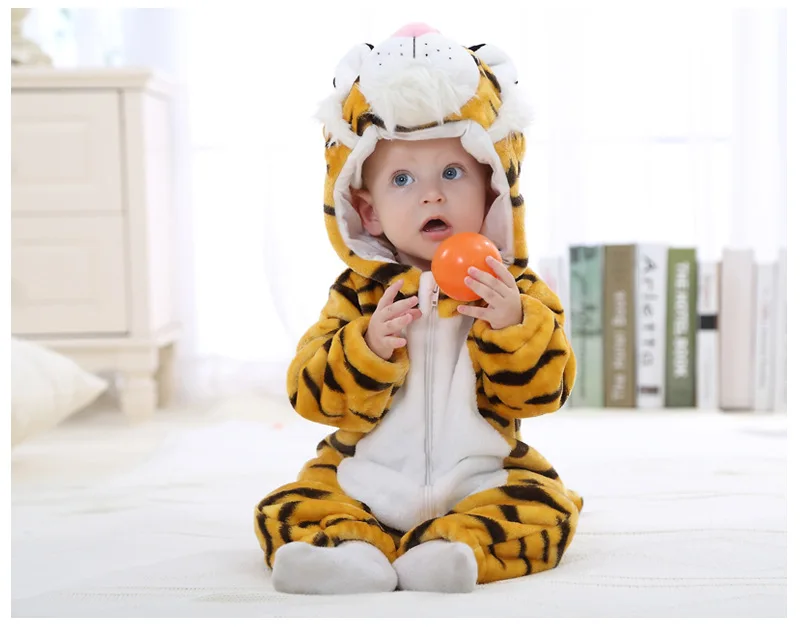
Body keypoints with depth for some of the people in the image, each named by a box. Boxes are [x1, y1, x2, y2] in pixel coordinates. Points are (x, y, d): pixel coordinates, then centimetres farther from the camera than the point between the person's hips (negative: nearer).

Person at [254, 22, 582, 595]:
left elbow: (542, 391, -6)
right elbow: (312, 395, -6)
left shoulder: (512, 290, 0)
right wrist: (368, 348, -24)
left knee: (544, 508, -25)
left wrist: (512, 325, -23)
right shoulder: (359, 292, 0)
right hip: (364, 485, 1)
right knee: (289, 511, -17)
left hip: (480, 483, 0)